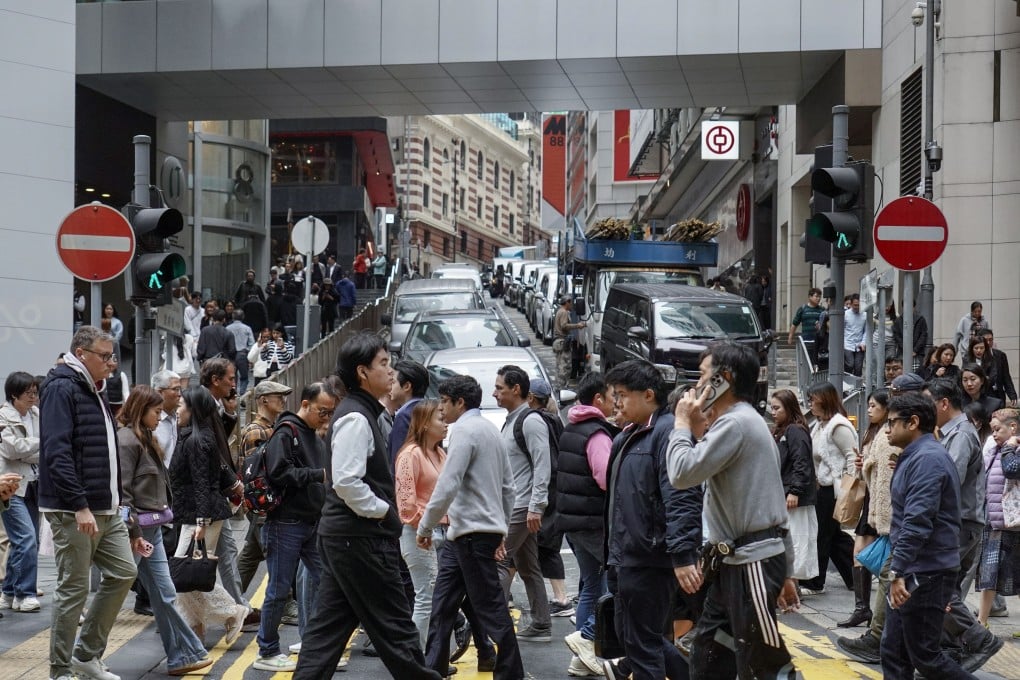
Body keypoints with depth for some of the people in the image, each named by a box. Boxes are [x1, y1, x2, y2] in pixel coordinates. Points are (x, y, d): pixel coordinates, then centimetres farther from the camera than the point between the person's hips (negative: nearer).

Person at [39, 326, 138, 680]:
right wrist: (79, 506, -25)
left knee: (123, 574, 9)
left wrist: (115, 500, 17)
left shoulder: (94, 391, 17)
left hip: (106, 509, 9)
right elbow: (57, 452, -21)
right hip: (74, 512, -9)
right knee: (74, 589, -2)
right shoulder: (61, 389, -12)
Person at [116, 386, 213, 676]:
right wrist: (133, 533, -19)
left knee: (164, 595, 9)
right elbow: (121, 492, -19)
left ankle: (182, 656, 12)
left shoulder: (146, 440, 16)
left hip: (152, 528, 9)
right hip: (135, 529, -9)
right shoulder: (126, 440, -14)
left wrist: (154, 524, 13)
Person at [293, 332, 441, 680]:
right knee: (393, 624, 0)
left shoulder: (362, 413, 15)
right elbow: (347, 482, -25)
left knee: (329, 622, 10)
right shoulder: (356, 417, -16)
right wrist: (384, 511, -14)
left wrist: (386, 512, 13)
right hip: (360, 537, -10)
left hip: (343, 536, 10)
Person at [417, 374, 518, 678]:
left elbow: (448, 484, -20)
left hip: (473, 532, -10)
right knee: (443, 603, 13)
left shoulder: (465, 429, -12)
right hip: (462, 533, 10)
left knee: (491, 607, -5)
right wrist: (501, 530, 23)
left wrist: (425, 527, -12)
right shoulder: (491, 430, 17)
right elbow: (508, 487, 19)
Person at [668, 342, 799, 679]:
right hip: (735, 562, 11)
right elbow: (775, 508, 19)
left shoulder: (736, 423, -14)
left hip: (753, 563, -11)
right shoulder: (746, 423, 19)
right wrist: (786, 572, 20)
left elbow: (683, 473, -21)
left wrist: (682, 424, -4)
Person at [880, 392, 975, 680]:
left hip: (926, 573, -10)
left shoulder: (927, 459, -18)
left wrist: (898, 571, -26)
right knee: (893, 651, 10)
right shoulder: (915, 457, 16)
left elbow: (917, 522, -25)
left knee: (924, 655, -3)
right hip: (912, 570, 10)